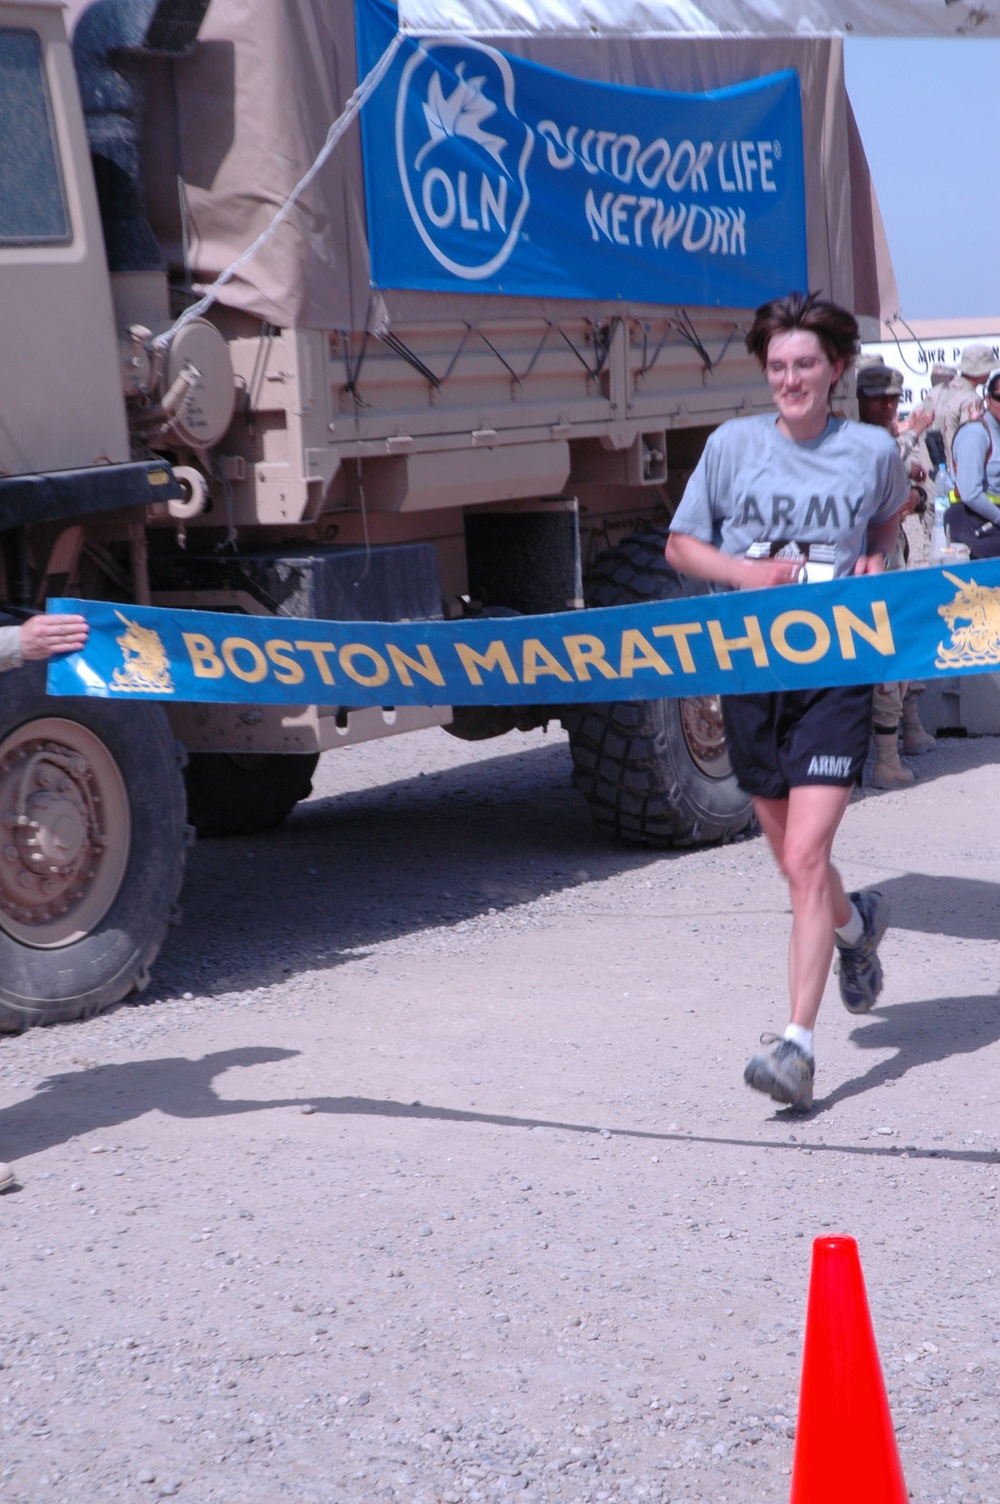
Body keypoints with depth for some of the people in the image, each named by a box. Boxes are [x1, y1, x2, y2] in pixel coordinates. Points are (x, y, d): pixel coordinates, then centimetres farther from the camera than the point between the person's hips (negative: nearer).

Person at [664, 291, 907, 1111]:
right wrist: (742, 570, -10)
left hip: (837, 672, -3)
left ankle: (798, 1043, -12)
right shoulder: (732, 445, 1)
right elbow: (682, 545, 9)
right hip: (750, 668, 3)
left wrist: (878, 558, 2)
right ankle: (856, 923, 50)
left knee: (806, 858, -14)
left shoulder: (872, 450, 0)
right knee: (795, 860, 15)